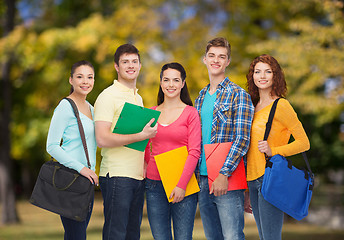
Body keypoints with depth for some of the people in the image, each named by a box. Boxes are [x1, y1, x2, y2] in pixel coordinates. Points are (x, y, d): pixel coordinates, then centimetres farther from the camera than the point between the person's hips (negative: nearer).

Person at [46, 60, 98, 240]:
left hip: (87, 178, 8)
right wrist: (80, 168, -19)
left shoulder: (90, 108, 16)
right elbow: (52, 146, -14)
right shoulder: (65, 107, -9)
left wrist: (91, 171, 14)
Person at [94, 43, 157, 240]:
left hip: (138, 176, 8)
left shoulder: (138, 98, 20)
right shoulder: (108, 96, -7)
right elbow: (102, 139, -17)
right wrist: (141, 136, -18)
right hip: (117, 176, -8)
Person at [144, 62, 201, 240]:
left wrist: (182, 185, -14)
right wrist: (151, 167, 4)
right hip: (155, 184, 3)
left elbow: (194, 152, -6)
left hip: (183, 184, -3)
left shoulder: (190, 113, -1)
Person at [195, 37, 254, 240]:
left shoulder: (238, 94, -5)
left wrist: (224, 174, -20)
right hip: (202, 178, 7)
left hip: (228, 180, -7)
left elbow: (242, 140, -12)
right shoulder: (201, 97, 16)